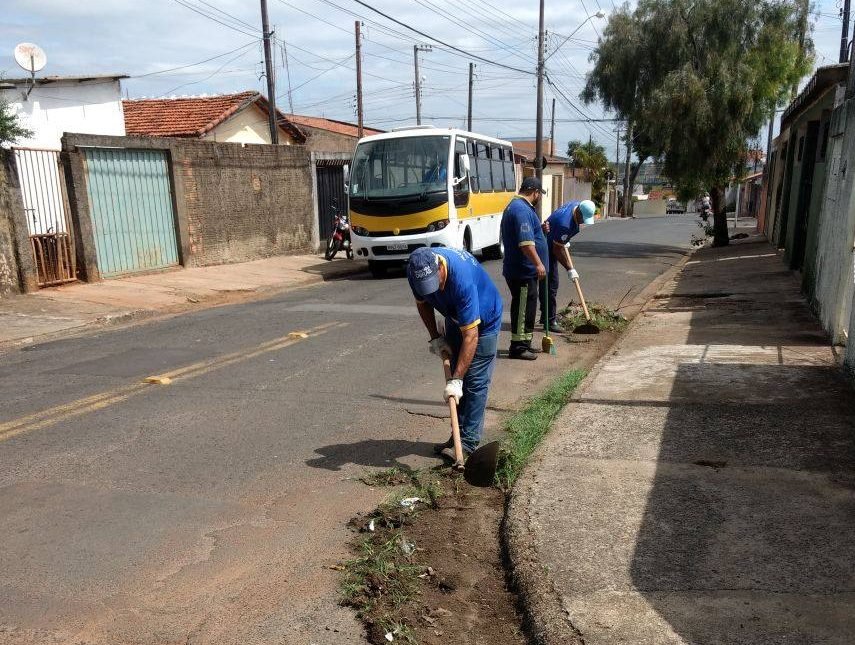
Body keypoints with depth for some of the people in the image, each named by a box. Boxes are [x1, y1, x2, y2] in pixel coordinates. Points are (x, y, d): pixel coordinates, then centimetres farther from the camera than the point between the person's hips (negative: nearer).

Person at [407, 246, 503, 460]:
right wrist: (435, 337, -6)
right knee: (459, 374, 8)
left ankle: (468, 442, -1)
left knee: (475, 382, -8)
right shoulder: (417, 270, -23)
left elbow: (470, 335, -39)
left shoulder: (462, 278, -42)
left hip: (484, 320, -6)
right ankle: (460, 433, 18)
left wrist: (455, 380, -38)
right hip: (455, 317, 6)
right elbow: (422, 302, 1)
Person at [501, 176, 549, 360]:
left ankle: (523, 343, 25)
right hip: (522, 271, -11)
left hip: (520, 269, 11)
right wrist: (538, 263, -25)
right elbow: (526, 242, -27)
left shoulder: (515, 206, 17)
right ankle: (518, 347, 4)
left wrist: (540, 229, 15)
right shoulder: (522, 209, -18)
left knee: (526, 307, 16)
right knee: (524, 308, -4)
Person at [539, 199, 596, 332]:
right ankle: (550, 321, -3)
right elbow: (557, 250, -24)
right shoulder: (565, 224, -32)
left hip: (550, 245, 10)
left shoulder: (576, 205, -5)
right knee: (550, 283, -9)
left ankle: (546, 315, 25)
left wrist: (565, 241, 24)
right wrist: (569, 269, -15)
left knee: (551, 283, 15)